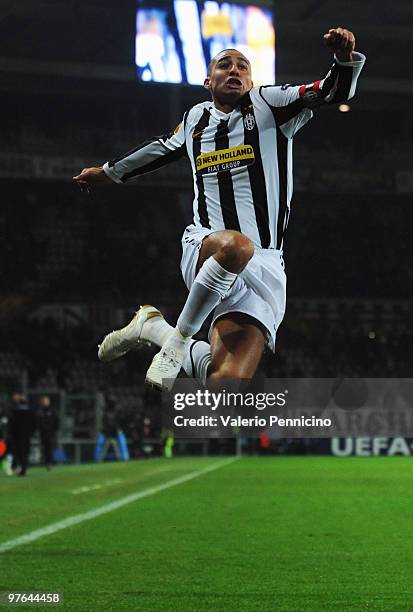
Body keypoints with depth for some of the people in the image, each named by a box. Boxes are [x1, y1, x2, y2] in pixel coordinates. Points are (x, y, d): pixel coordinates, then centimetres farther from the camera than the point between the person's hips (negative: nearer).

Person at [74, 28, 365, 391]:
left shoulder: (269, 104, 9)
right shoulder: (196, 119, 18)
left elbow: (335, 92, -2)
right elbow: (163, 149, 39)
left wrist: (345, 58, -24)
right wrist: (110, 172, 52)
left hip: (265, 267, 0)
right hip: (204, 249, 0)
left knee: (230, 380, -15)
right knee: (236, 245, -41)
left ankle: (154, 329, 16)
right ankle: (179, 337, -18)